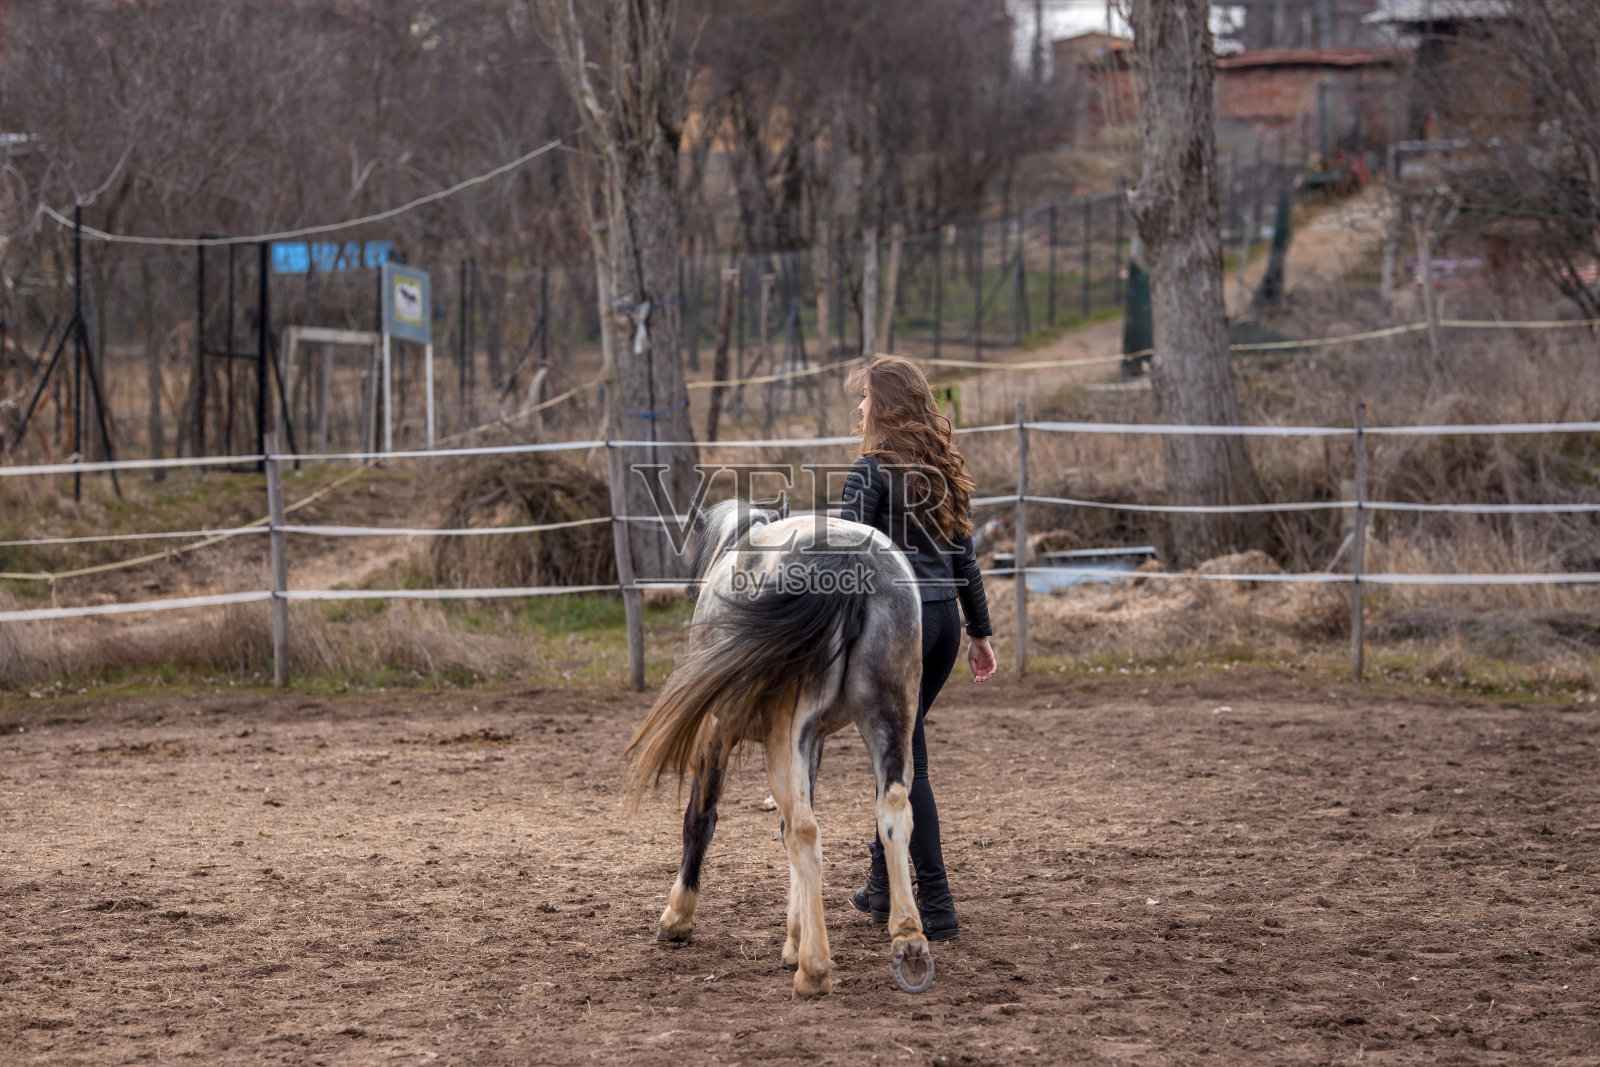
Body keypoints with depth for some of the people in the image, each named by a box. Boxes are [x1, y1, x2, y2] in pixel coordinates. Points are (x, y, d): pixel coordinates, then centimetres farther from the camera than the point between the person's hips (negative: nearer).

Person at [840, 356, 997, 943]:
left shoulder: (873, 470, -11)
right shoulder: (943, 467, 11)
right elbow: (965, 554, 14)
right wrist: (980, 631, 19)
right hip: (944, 619, 8)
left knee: (907, 762, -4)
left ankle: (936, 907, -5)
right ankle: (883, 885, 28)